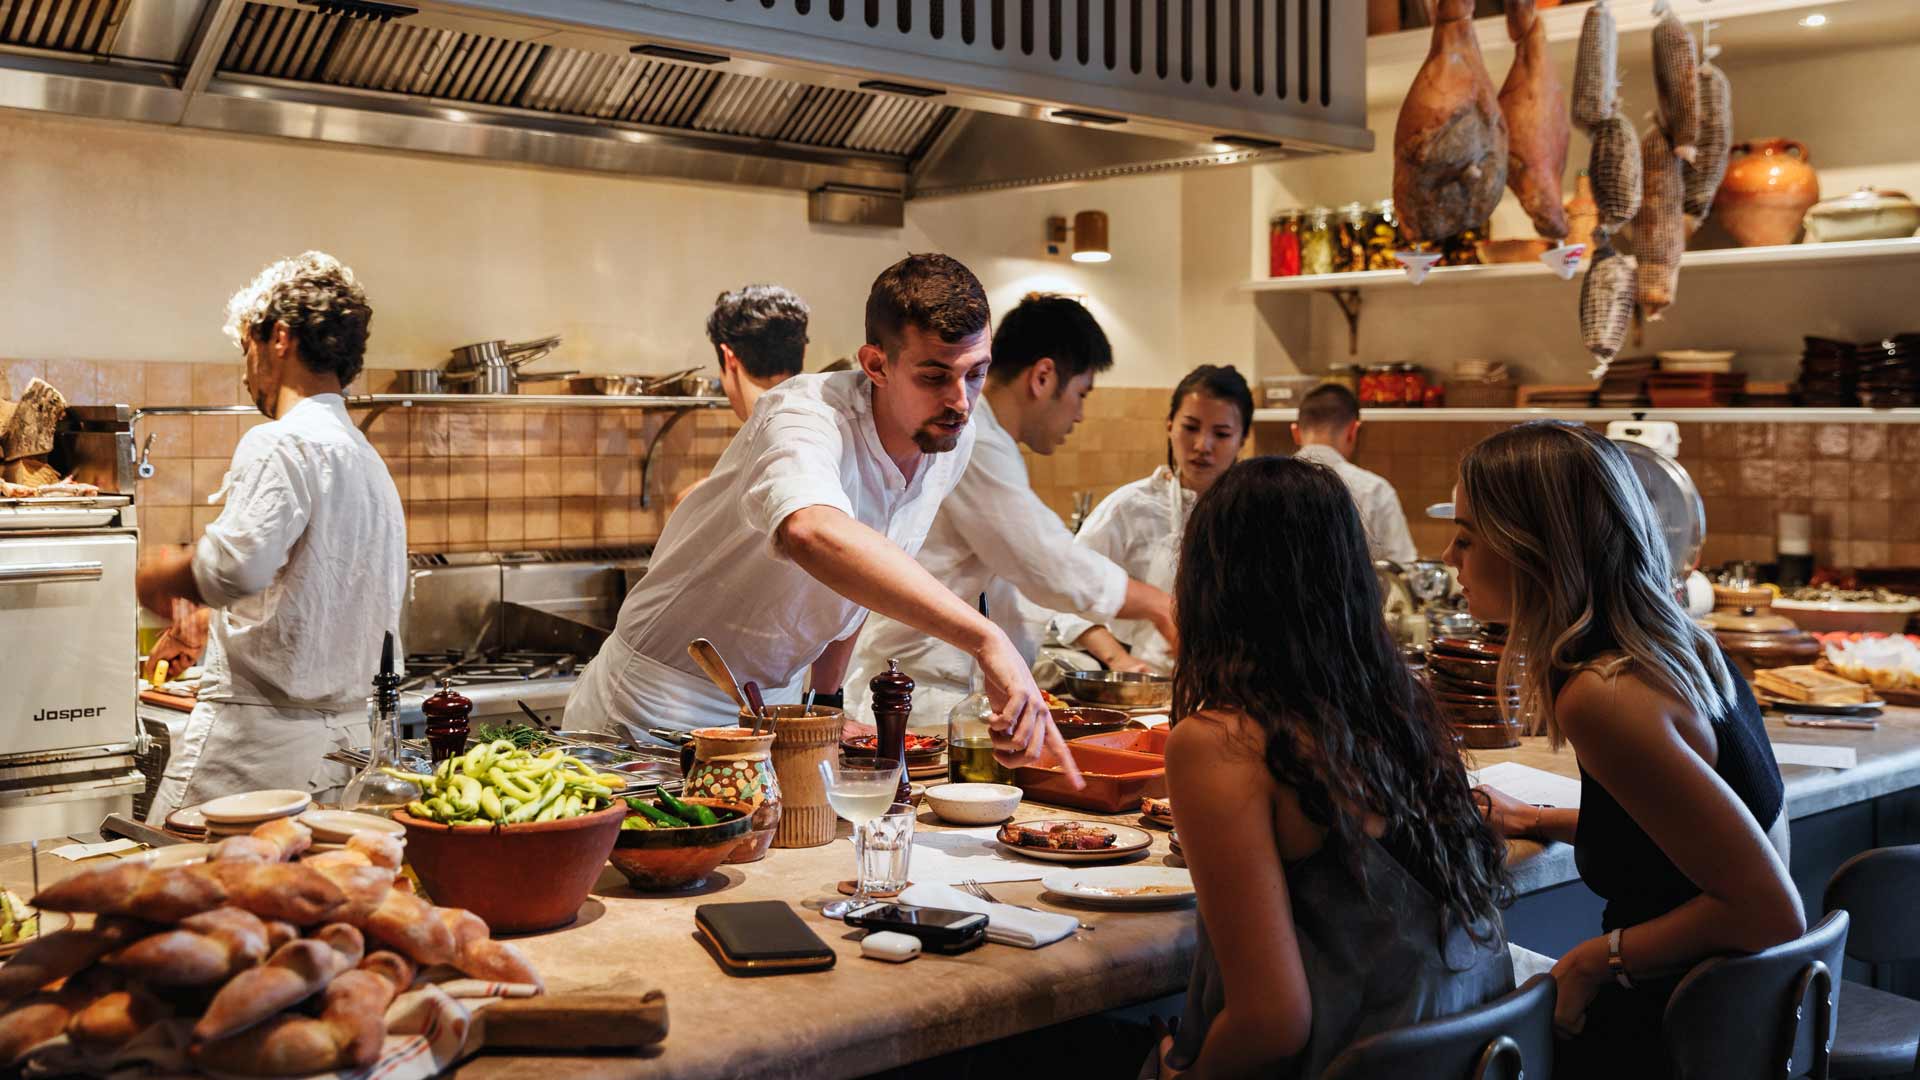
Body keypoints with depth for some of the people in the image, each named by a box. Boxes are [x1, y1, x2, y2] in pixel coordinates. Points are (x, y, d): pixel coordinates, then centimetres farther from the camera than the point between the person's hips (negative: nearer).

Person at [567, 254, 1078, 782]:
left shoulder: (954, 439, -3)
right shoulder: (809, 417, -27)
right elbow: (812, 532, -51)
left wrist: (827, 698, 13)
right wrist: (985, 638, -57)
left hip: (774, 702, 7)